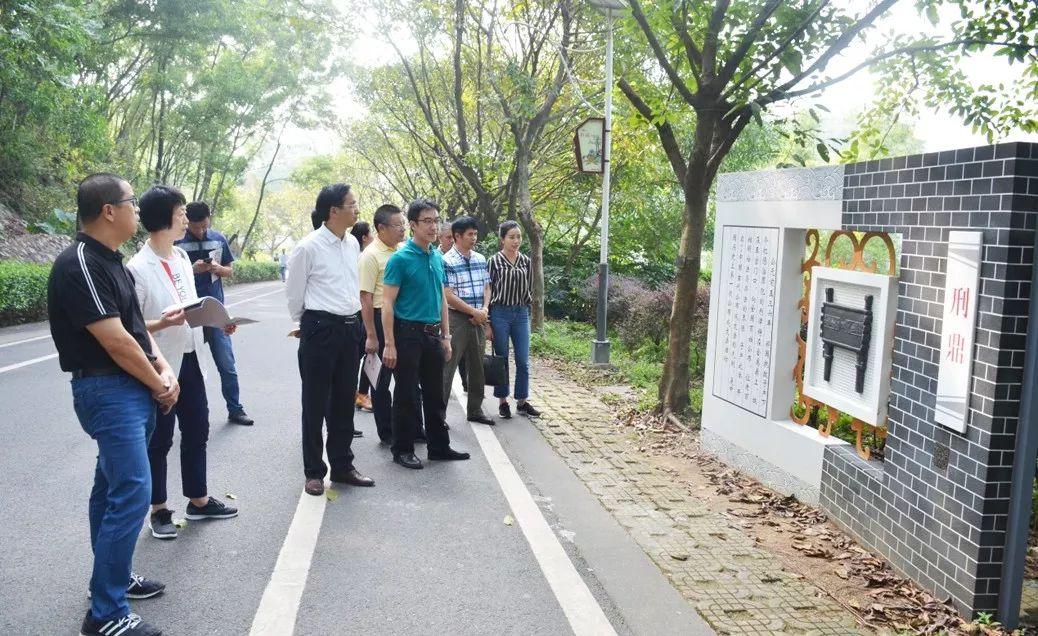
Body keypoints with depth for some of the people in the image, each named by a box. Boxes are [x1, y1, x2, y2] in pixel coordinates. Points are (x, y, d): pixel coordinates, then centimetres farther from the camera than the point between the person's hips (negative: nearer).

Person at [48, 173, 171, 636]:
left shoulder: (110, 261, 12)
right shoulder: (79, 264, -18)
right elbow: (115, 340, -21)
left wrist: (163, 369, 1)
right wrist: (159, 385, -9)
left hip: (132, 390, 10)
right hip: (107, 391, -10)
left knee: (112, 486, 18)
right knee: (132, 493, -11)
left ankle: (111, 576, 32)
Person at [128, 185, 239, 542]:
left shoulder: (182, 257, 7)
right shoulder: (138, 268, -17)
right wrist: (163, 323, -31)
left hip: (189, 360, 8)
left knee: (197, 432, 17)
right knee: (159, 440, 7)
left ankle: (198, 500, 33)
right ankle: (159, 510, 24)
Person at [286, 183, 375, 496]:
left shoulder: (353, 243, 7)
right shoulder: (308, 247, -13)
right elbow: (294, 293, -2)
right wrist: (307, 324, 9)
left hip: (350, 327, 6)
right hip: (320, 329, -6)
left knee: (344, 402, 14)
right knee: (316, 403, 5)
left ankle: (342, 466, 26)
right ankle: (314, 472, 17)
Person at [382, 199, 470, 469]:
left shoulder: (438, 258, 10)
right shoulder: (400, 259, -11)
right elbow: (387, 303, -13)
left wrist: (446, 336, 14)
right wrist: (389, 345, -17)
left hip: (433, 335, 7)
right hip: (408, 333, -7)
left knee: (435, 395, 14)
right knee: (406, 396, 3)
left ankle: (439, 446, 25)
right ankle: (403, 450, 15)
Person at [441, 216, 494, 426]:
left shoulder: (480, 259, 10)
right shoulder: (447, 261, -11)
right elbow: (448, 296, -16)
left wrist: (484, 310, -4)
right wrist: (474, 312, -15)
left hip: (478, 320, 7)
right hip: (456, 319, -7)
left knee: (477, 366, 13)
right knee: (447, 366, -4)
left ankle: (475, 409, 25)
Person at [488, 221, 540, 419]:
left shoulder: (526, 261, 6)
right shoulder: (494, 261, -6)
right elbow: (487, 292, -5)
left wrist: (527, 312, 13)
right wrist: (487, 324, -8)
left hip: (521, 314, 4)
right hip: (500, 313, -3)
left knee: (523, 361, 3)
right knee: (501, 360, 5)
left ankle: (522, 402, 15)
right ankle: (502, 401, 16)